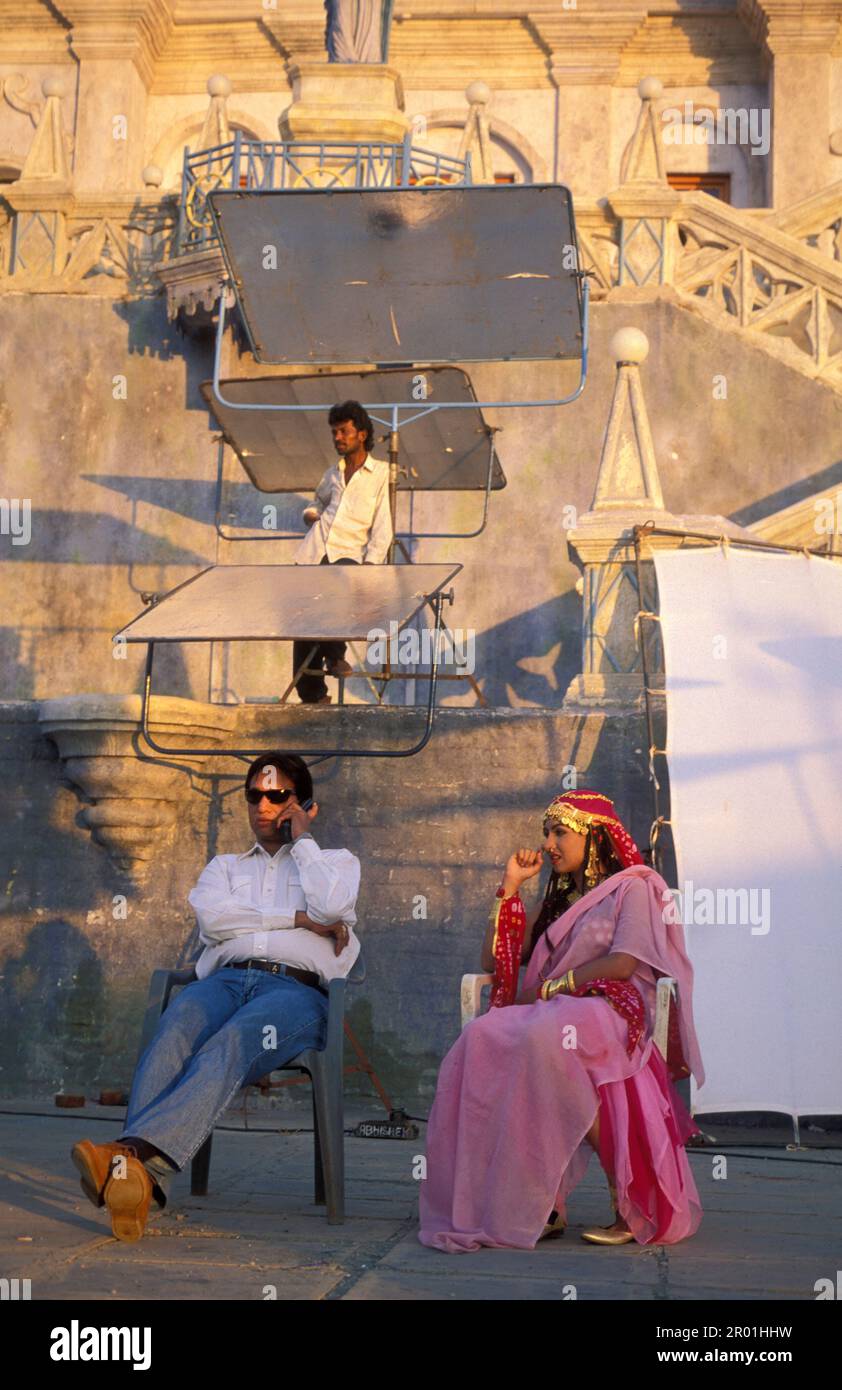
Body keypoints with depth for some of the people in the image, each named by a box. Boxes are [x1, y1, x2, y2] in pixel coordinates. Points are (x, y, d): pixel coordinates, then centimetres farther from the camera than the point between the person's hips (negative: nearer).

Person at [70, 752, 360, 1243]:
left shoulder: (337, 861, 27)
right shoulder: (226, 866, 34)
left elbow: (330, 905, 0)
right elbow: (212, 916, 8)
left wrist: (302, 837, 13)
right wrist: (300, 919, 3)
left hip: (295, 988, -2)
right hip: (226, 979, 2)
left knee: (230, 1044, -37)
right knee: (176, 1026, -35)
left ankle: (136, 1155, -59)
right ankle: (137, 1181, -55)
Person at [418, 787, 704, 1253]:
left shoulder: (633, 887, 10)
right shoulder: (559, 900, 31)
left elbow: (623, 963, -8)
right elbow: (494, 960, 24)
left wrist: (549, 987, -8)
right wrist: (511, 885, 20)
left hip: (612, 1010, -6)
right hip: (553, 1012, 6)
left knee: (545, 1037, -41)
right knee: (481, 1040, -28)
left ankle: (631, 1205, -31)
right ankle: (545, 1205, -32)